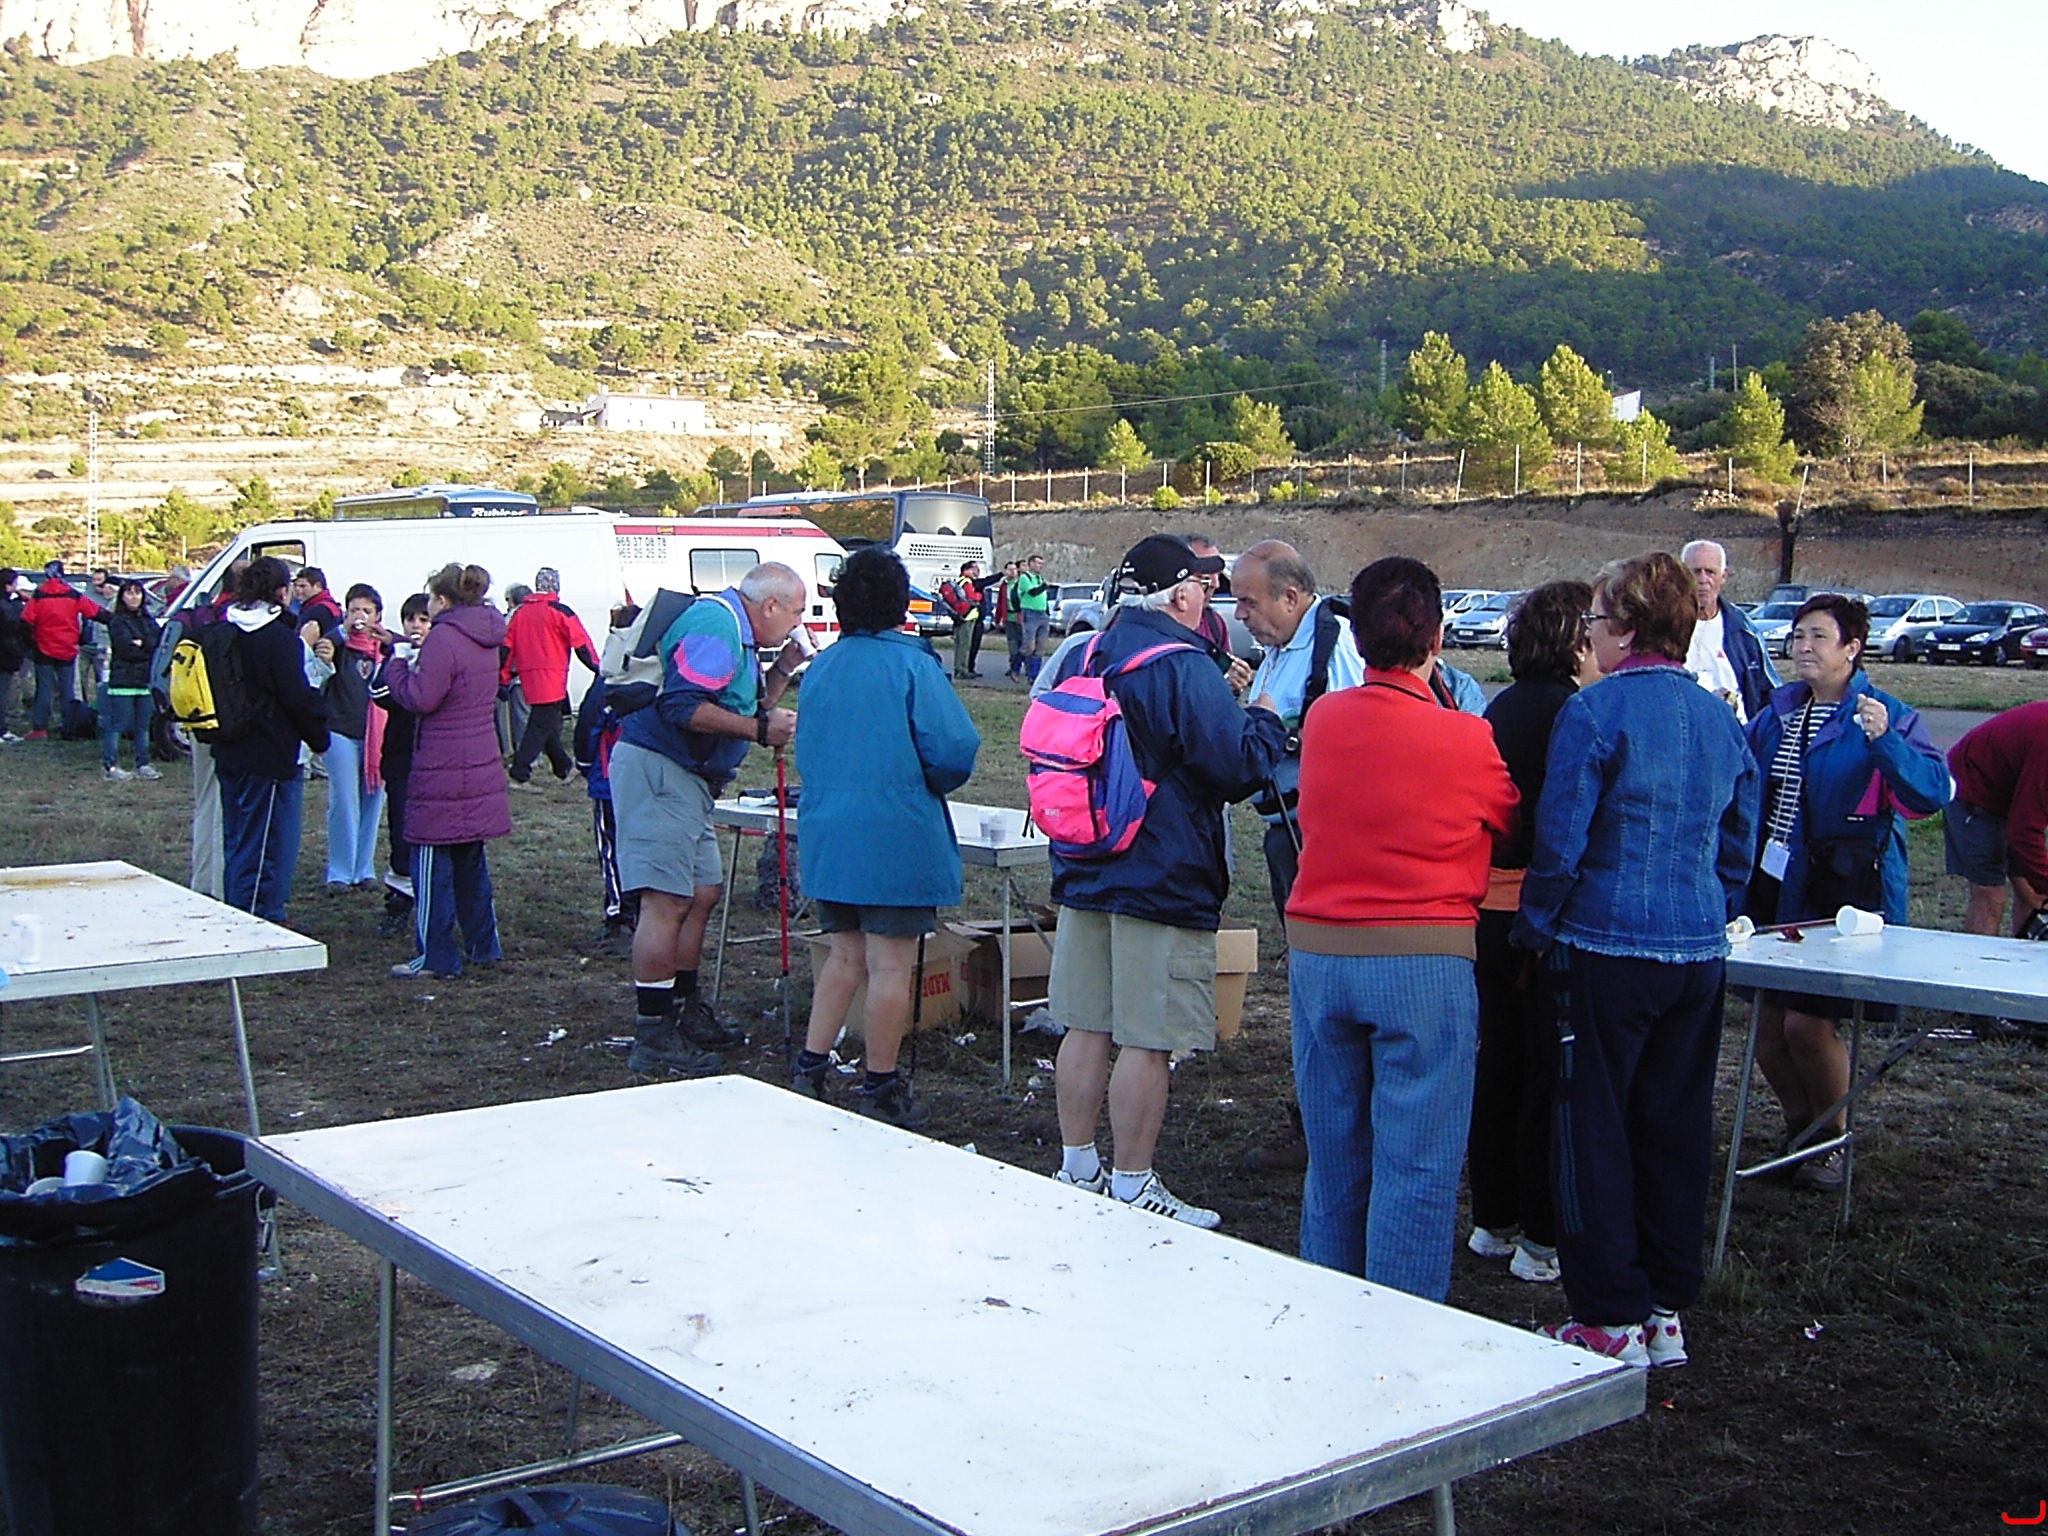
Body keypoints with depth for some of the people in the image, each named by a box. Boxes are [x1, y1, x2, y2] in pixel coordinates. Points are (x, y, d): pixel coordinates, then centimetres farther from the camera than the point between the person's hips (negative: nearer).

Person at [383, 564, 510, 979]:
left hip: (443, 770, -9)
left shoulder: (444, 638, -15)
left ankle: (434, 956, 2)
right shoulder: (485, 638, 11)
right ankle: (482, 946, 22)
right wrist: (413, 666, 13)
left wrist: (395, 667, -2)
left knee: (432, 862, -1)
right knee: (471, 859, 17)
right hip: (480, 764, 9)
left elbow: (420, 698, -18)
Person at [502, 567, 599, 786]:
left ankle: (563, 766, 31)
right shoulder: (559, 611, -7)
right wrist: (597, 668, -2)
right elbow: (581, 643, -8)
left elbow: (507, 647, 9)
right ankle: (520, 774, -13)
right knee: (542, 725, -6)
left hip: (527, 678, 7)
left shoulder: (520, 612, 11)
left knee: (546, 721, 18)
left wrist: (503, 677, 13)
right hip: (551, 678, -7)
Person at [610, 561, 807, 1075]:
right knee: (667, 901, -12)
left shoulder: (739, 636, 20)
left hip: (685, 777, 11)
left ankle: (685, 1013, 27)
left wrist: (781, 670, 14)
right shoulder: (716, 625, -14)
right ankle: (652, 1038, -9)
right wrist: (761, 729, -20)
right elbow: (683, 706, -25)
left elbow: (741, 711, 25)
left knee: (702, 894, 15)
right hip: (657, 768, -11)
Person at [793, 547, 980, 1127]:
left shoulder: (820, 667, 8)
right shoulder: (911, 664, -11)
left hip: (825, 834, 6)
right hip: (898, 839, -6)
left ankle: (809, 1068, 18)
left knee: (845, 955, 19)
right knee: (890, 966, 2)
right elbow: (954, 748, -16)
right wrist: (932, 786, 4)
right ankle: (880, 1090, 9)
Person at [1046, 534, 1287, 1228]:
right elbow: (1238, 768, -19)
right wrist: (1264, 722, 1)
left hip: (1084, 876, 8)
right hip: (1163, 880, -8)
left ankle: (1077, 1169, 24)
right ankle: (1132, 1188, 5)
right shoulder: (1184, 667, -16)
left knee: (1086, 1028, 14)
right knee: (1146, 1041, -1)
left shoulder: (1086, 658, 9)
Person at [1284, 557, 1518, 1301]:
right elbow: (1515, 825, 4)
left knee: (1333, 1155, 16)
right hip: (1423, 961, -4)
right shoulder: (1467, 740, -11)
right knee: (1417, 1164, 3)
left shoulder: (1321, 718, 1)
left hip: (1317, 953, 5)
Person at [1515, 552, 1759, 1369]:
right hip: (1698, 953, 6)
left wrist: (1535, 928, -1)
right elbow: (1740, 842, 15)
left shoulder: (1594, 712, -13)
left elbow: (1560, 840, -13)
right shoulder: (1720, 718, 8)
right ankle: (1668, 1311, 21)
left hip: (1606, 949, -6)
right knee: (1677, 1128, 13)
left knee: (1594, 1127, 3)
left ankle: (1612, 1318, 7)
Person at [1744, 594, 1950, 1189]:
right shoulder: (1776, 712, 11)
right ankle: (1800, 1130, 30)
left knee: (1807, 1023, -8)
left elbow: (1932, 792, -21)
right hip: (1774, 888, 6)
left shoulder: (1888, 716, -7)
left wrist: (1885, 740, -33)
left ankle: (1832, 1142, 15)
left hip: (1844, 894, -6)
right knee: (1767, 1023, 8)